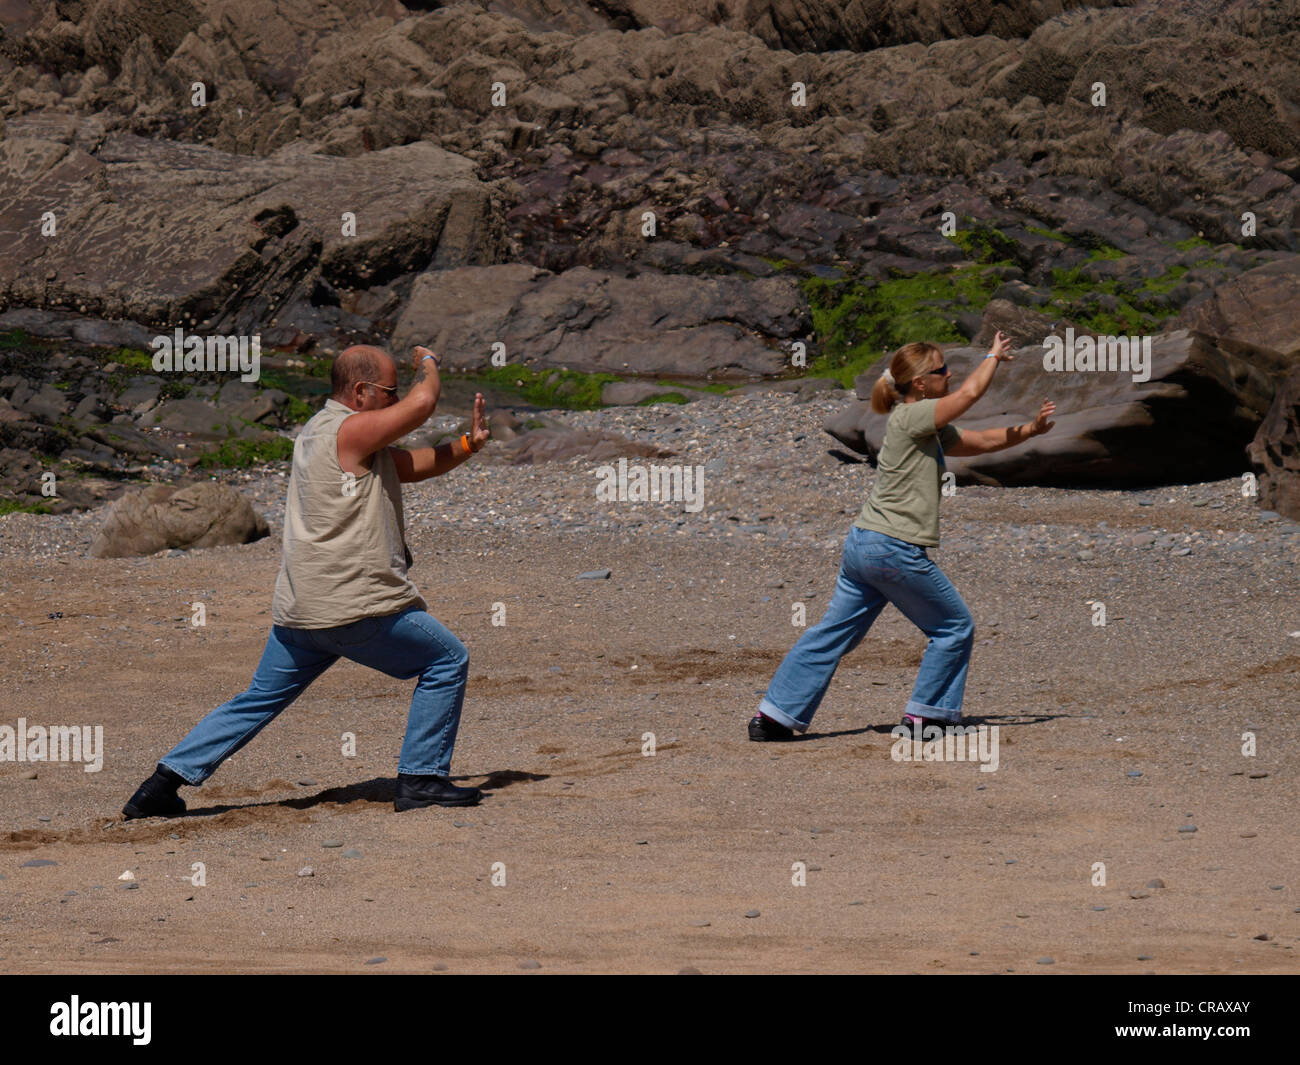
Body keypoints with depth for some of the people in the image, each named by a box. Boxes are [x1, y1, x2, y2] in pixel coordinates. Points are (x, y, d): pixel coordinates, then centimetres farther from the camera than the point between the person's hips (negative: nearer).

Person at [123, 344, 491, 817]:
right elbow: (421, 403, -16)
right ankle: (421, 778, 3)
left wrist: (466, 445, 10)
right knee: (447, 661, 7)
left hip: (298, 612, 9)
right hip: (357, 607, -9)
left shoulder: (318, 431, 19)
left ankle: (165, 781, 8)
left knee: (259, 701, 15)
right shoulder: (348, 431, -11)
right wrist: (428, 363, 6)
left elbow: (411, 466, 22)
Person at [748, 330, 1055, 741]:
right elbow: (971, 392, -18)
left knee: (833, 633, 9)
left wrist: (1031, 430, 14)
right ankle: (926, 714, 10)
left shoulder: (932, 428, 17)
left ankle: (773, 716, 7)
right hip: (895, 549, -9)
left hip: (862, 543, 9)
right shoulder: (910, 417, -11)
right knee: (955, 628, 6)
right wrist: (994, 356, 0)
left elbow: (983, 441, 23)